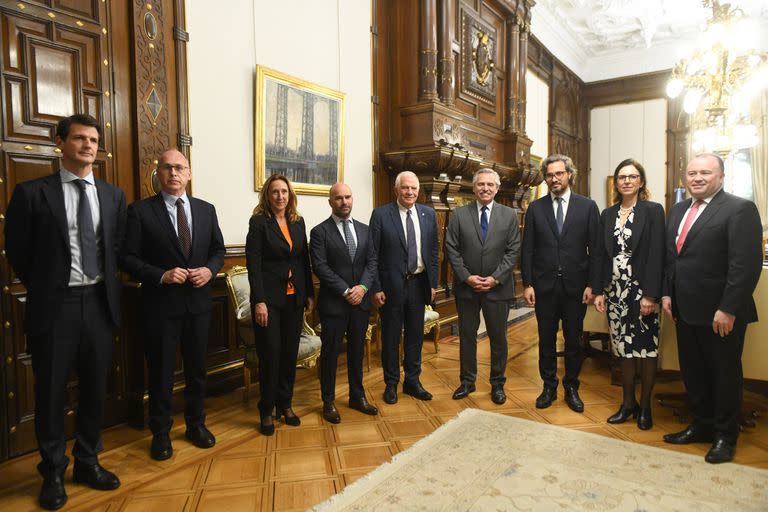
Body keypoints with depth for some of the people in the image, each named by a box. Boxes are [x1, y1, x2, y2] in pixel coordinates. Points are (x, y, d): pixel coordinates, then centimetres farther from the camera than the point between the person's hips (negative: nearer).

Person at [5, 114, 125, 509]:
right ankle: (53, 473, 28)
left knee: (95, 388, 14)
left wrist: (108, 287, 7)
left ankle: (88, 462, 33)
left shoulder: (113, 195, 6)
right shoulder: (32, 192, -5)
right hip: (55, 305, -3)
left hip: (99, 303, 4)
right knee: (51, 391, 9)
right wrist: (41, 288, 5)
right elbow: (17, 250, 1)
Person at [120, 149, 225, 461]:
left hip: (198, 302, 4)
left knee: (197, 368, 16)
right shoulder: (140, 210, -5)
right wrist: (161, 275, -20)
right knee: (161, 372, 10)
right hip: (161, 304, -3)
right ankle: (160, 433, 28)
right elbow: (128, 258, -7)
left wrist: (210, 269, -9)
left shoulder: (206, 209, 6)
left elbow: (218, 249, 11)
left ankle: (196, 424, 34)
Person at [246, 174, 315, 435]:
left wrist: (309, 294, 8)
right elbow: (253, 264, -11)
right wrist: (259, 301, -16)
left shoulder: (298, 222, 9)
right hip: (269, 298, -5)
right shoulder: (259, 222, -6)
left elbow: (304, 260, 12)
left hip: (294, 297, 5)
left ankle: (285, 405, 26)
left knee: (290, 353, 11)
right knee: (270, 354, 0)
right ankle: (266, 411, 17)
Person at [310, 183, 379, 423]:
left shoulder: (364, 230, 9)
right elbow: (320, 267, -13)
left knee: (357, 350, 16)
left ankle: (357, 396, 31)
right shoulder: (320, 232, -5)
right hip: (333, 302, -4)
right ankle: (328, 401, 21)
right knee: (330, 352, 6)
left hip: (361, 301, 5)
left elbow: (372, 261, 4)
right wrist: (345, 291, -17)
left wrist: (363, 287, -12)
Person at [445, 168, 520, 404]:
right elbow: (451, 249, -2)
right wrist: (466, 277, -11)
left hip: (498, 286, 0)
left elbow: (513, 251, -2)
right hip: (466, 286, 0)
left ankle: (497, 383, 26)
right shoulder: (459, 214, 1)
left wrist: (495, 278, -12)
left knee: (498, 337, 10)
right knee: (467, 336, 11)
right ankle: (467, 381, 27)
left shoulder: (509, 215, 2)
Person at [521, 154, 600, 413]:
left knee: (574, 340, 11)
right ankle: (549, 386, 26)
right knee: (546, 340, 10)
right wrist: (527, 284, -3)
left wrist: (592, 284, -6)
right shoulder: (535, 208, 4)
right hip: (544, 285, 1)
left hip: (575, 286, 0)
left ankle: (571, 388, 28)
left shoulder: (588, 206, 2)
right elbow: (527, 249, 2)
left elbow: (595, 249, 0)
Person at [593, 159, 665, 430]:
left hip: (642, 291, -4)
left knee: (646, 349, 3)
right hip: (615, 291, 4)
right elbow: (603, 255, 10)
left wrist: (650, 295, -15)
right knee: (624, 349, 11)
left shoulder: (653, 211, -3)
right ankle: (628, 403, 22)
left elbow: (656, 255, -9)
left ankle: (645, 405, 19)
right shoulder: (607, 214, 10)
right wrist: (600, 291, 4)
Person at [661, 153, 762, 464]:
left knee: (724, 374, 10)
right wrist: (667, 293, 7)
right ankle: (701, 426, 33)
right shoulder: (678, 211, 11)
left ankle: (725, 435, 27)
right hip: (685, 310, 7)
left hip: (720, 313, -6)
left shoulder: (740, 209, -11)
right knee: (692, 372, 16)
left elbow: (746, 265, -17)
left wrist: (728, 309, -20)